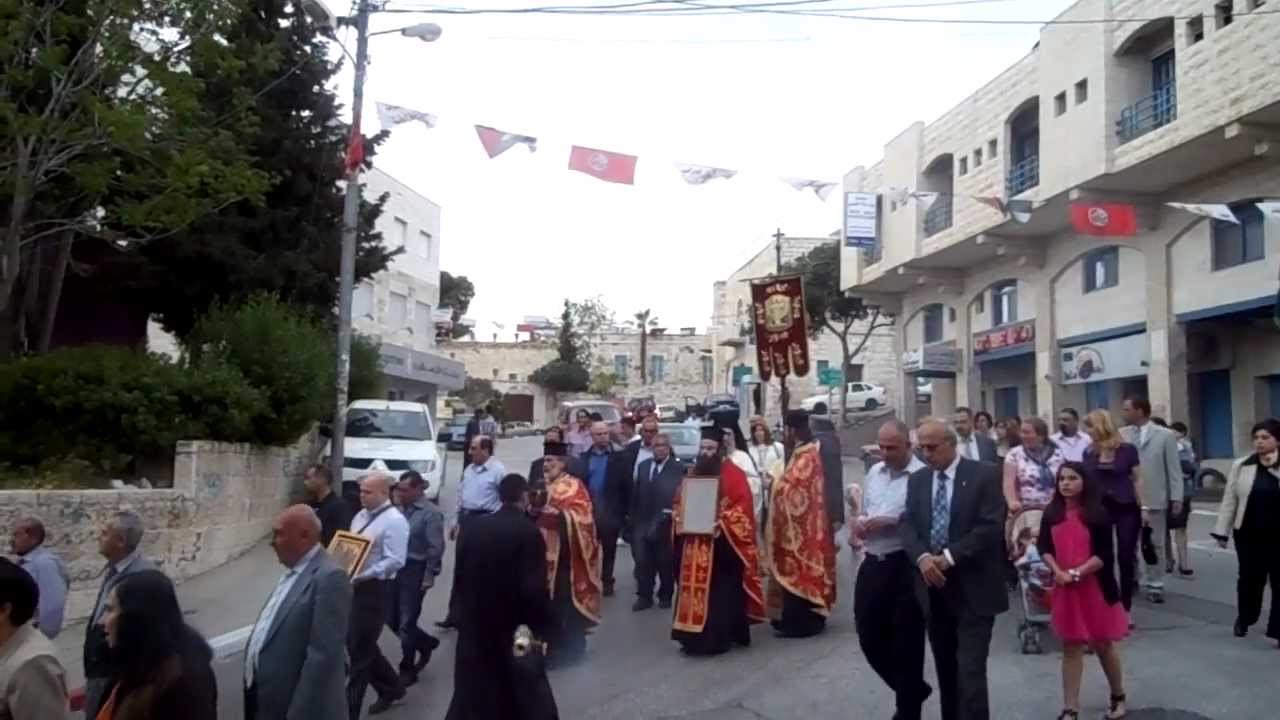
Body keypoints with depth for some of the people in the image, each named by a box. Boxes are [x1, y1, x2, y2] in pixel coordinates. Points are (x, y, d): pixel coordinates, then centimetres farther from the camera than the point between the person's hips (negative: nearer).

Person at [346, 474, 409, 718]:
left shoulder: (394, 521, -15)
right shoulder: (360, 516, 11)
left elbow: (395, 561, -22)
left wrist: (361, 576, -26)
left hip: (375, 589, -9)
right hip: (354, 587, 9)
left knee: (360, 650, 0)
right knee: (357, 644, 17)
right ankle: (392, 688, 36)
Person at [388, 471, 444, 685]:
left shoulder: (431, 513, -15)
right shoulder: (401, 509, 6)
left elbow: (436, 548, -16)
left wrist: (429, 576, -17)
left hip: (415, 571, -7)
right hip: (396, 568, 7)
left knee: (406, 622, 1)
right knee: (391, 618, 12)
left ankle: (407, 669, 18)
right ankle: (426, 643, 34)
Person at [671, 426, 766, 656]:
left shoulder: (733, 474, -5)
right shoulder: (692, 474, 13)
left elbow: (743, 508, -11)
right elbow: (678, 503, 18)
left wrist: (721, 522, -23)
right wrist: (679, 518, -2)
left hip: (722, 546, -6)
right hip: (693, 546, 6)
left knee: (719, 593, -4)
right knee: (694, 591, 8)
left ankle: (718, 637, 3)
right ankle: (694, 636, 18)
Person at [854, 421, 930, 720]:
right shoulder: (874, 472, 12)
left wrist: (888, 522, -20)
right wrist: (860, 523, 0)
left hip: (904, 566, -7)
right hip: (872, 563, 7)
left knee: (906, 641, 6)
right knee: (869, 634, 13)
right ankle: (912, 688, 36)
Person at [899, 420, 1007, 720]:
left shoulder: (985, 475, -6)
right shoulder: (917, 480, 9)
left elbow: (991, 526, -14)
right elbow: (907, 524, 2)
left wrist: (949, 557, -18)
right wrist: (922, 557, -17)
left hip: (972, 588, -5)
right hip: (934, 586, 5)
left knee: (970, 669, -8)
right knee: (945, 669, 14)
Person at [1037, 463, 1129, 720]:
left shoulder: (1098, 513, -9)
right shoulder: (1052, 513, 1)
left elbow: (1105, 554, -12)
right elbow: (1043, 547, 0)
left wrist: (1077, 573, -19)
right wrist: (1058, 572, -15)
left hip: (1095, 587, -3)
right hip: (1064, 588, 3)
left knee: (1102, 643, 11)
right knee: (1071, 646, 8)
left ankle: (1118, 697, 34)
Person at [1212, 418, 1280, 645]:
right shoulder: (1241, 466, 1)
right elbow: (1229, 500, 4)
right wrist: (1221, 531, 3)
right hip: (1248, 534, 2)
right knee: (1249, 577, 16)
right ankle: (1244, 619, 36)